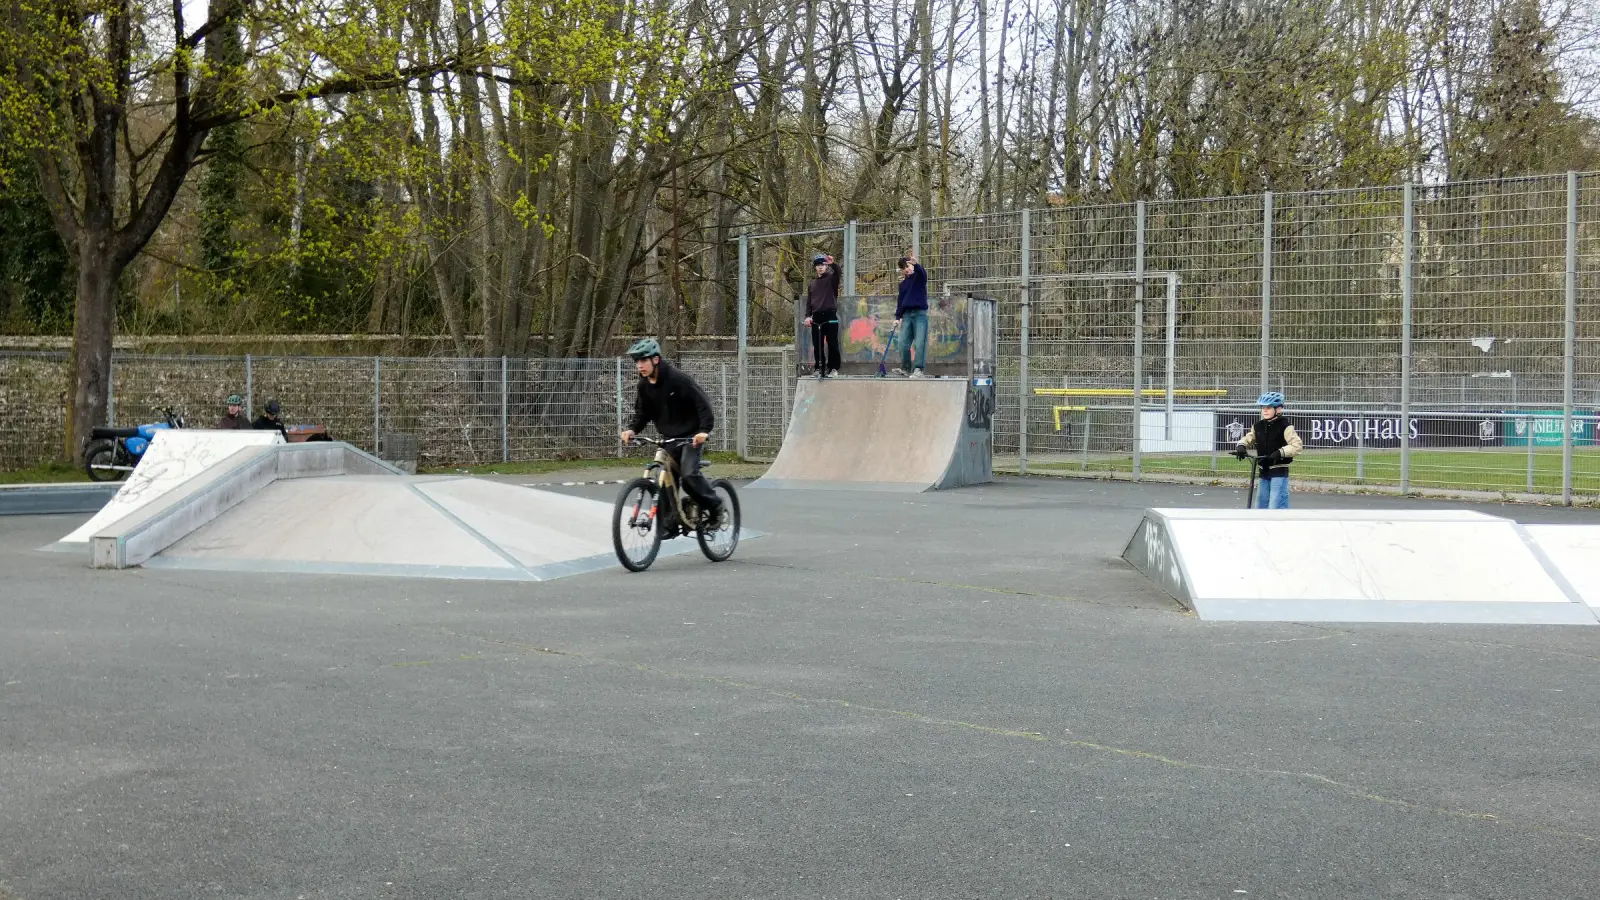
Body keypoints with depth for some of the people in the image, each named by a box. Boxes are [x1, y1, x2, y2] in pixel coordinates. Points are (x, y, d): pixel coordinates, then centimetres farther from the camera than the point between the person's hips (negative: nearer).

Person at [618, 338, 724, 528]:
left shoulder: (677, 377, -22)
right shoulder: (644, 384, -2)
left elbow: (702, 402, -22)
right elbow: (641, 411, 7)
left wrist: (704, 430, -32)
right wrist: (632, 429, -13)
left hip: (691, 435, -6)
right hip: (669, 437, 6)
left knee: (688, 475, -21)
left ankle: (715, 507, -1)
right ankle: (669, 524, 12)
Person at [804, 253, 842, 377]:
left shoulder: (832, 278, 6)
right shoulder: (813, 282, 17)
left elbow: (837, 271, -18)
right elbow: (809, 300, 14)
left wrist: (832, 263, -38)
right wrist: (808, 316, 1)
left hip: (830, 315, -4)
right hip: (816, 316, 4)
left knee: (832, 344, -4)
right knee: (817, 345, 3)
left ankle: (833, 368, 1)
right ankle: (819, 368, 9)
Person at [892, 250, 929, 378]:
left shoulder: (920, 276, 3)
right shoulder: (903, 283, 18)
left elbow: (922, 271, -22)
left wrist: (915, 264, -43)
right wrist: (897, 317, 10)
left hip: (920, 313, -5)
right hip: (907, 314, 5)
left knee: (919, 343, -11)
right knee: (903, 344, 1)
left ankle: (919, 369, -11)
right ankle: (905, 368, 13)